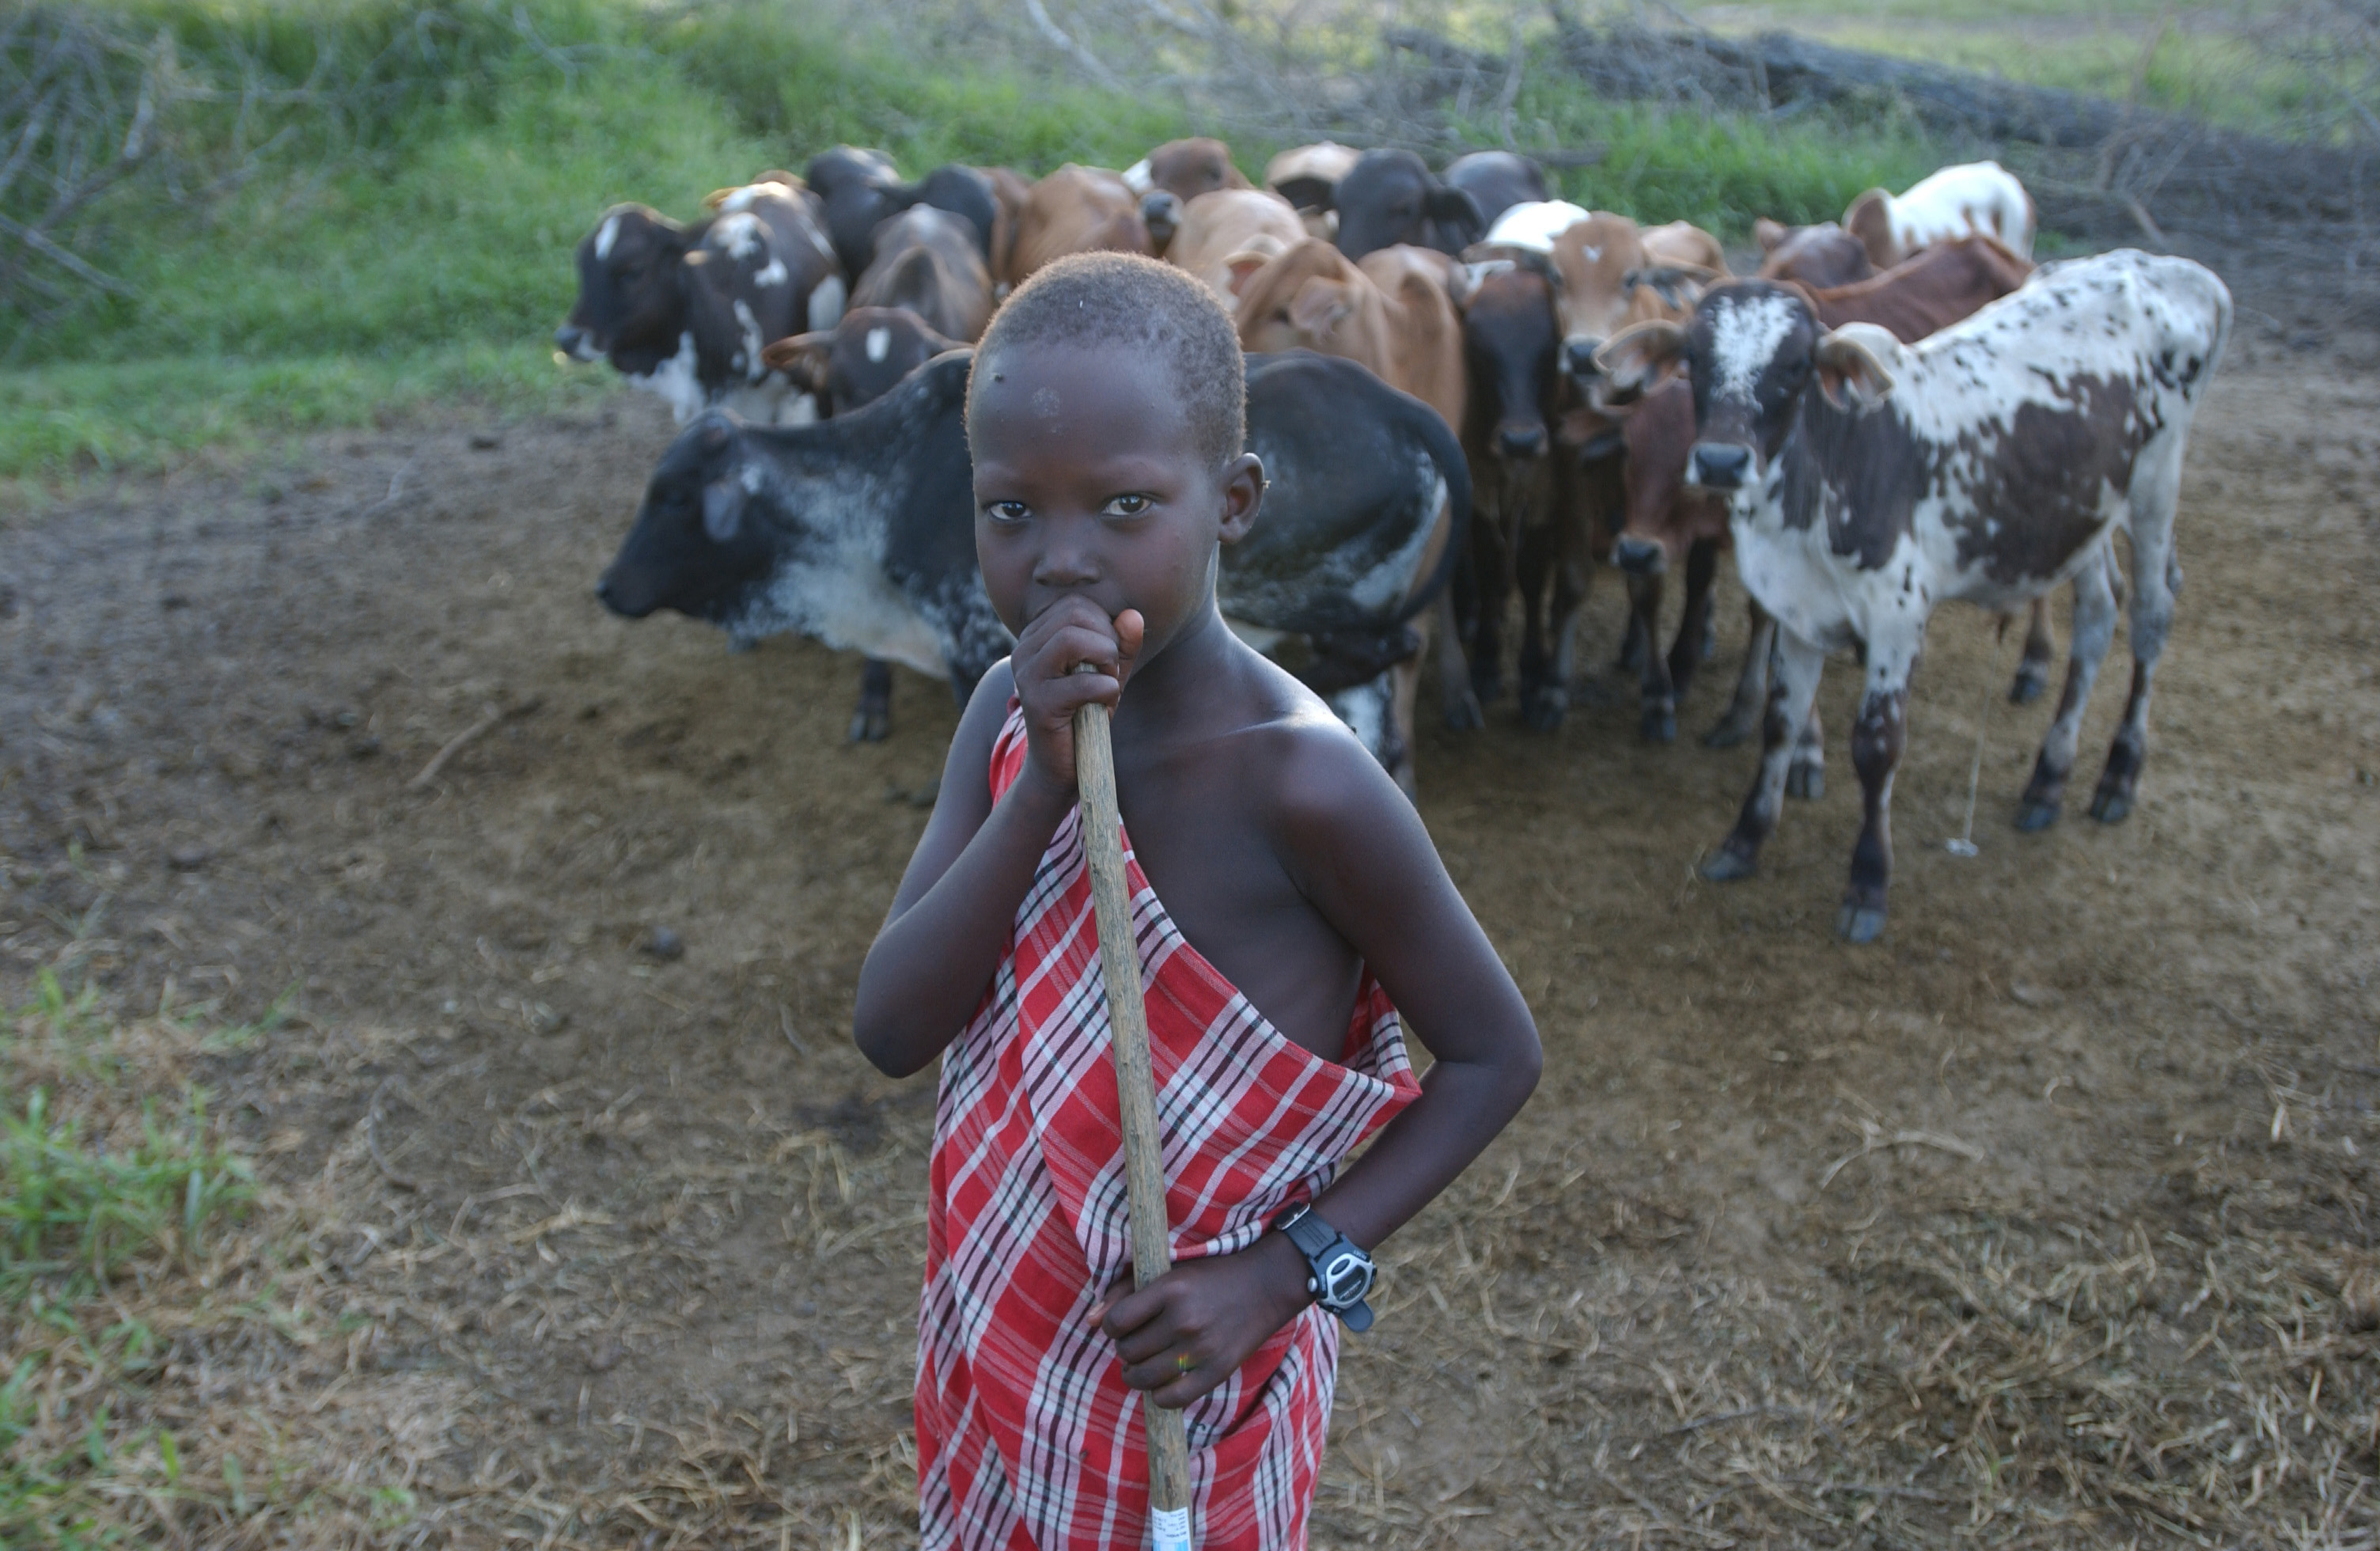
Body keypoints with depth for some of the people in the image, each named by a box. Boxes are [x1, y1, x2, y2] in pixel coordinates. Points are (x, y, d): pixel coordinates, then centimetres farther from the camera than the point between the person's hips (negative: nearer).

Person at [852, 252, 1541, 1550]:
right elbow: (891, 1031, -15)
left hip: (1179, 1379, -5)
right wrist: (1042, 783, -27)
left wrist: (1284, 1272, -21)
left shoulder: (1297, 780, -24)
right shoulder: (1009, 714, -7)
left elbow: (1493, 1054, -14)